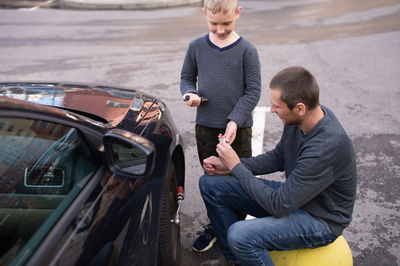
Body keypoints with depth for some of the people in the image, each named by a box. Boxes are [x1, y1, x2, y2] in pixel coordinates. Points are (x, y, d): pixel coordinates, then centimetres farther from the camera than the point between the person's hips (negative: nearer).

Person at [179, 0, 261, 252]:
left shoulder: (246, 50, -7)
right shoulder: (197, 46, 1)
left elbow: (253, 91, -7)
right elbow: (187, 77, 13)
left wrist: (235, 120, -16)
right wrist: (190, 93, -10)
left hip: (238, 127, -2)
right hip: (205, 126, 3)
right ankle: (215, 225, 33)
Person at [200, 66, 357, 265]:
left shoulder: (325, 148, -34)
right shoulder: (298, 120, -9)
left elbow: (279, 206, -29)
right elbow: (277, 158, 8)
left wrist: (236, 167, -20)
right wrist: (228, 166, -4)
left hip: (320, 219, -8)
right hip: (292, 193, 8)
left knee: (239, 235, -34)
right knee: (209, 184, 2)